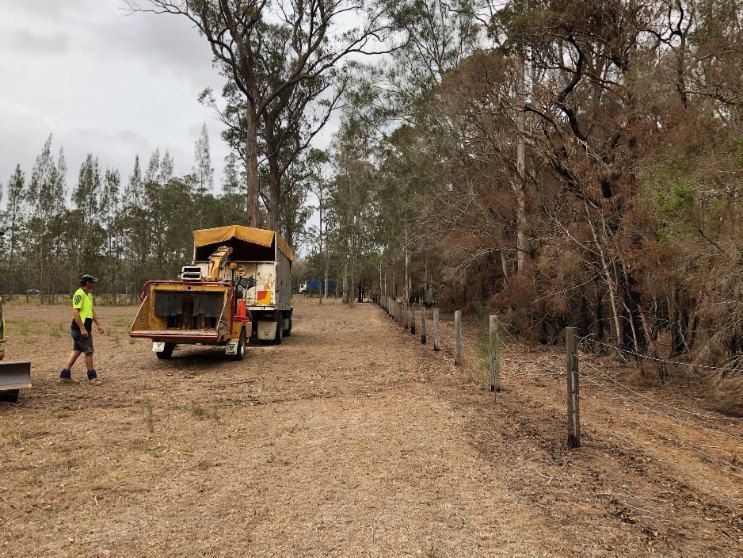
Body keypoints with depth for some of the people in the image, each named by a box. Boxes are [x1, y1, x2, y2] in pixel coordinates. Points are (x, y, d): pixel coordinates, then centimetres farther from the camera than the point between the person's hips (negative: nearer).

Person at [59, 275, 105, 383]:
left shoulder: (89, 295, 16)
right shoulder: (79, 294, -15)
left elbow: (92, 311, 23)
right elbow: (75, 312, -22)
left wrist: (99, 325, 19)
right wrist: (82, 328, -25)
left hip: (85, 328, 10)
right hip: (80, 329, -10)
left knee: (77, 351, 14)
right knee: (89, 352, -2)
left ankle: (65, 374, 19)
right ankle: (92, 377, 7)